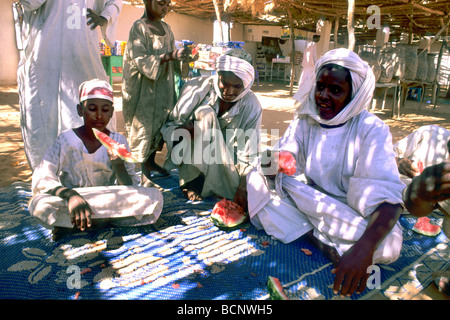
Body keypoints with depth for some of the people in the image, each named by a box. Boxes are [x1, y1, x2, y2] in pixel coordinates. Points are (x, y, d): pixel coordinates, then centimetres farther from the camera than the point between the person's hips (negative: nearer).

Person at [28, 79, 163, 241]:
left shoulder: (118, 141, 0)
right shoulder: (66, 140, -4)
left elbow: (131, 190, -2)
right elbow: (40, 179, -13)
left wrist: (119, 165, -23)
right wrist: (70, 195, -32)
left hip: (108, 202, 3)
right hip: (70, 204, -2)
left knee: (154, 197, -23)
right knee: (40, 204, -31)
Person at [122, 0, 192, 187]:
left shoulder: (165, 28, 12)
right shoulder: (139, 28, -10)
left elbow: (171, 59, 14)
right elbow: (140, 61, -20)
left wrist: (184, 56, -8)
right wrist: (171, 55, -29)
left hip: (163, 86, 7)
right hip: (143, 88, -7)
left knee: (160, 123, 10)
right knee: (144, 126, -4)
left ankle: (151, 161, 27)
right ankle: (145, 175, 5)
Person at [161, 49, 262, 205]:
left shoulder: (252, 106, -11)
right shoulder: (196, 88, -15)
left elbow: (249, 156, -13)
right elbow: (168, 125, -8)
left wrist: (243, 188, -28)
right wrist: (181, 131, -32)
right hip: (196, 162, -1)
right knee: (206, 114, -27)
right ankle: (193, 179, -19)